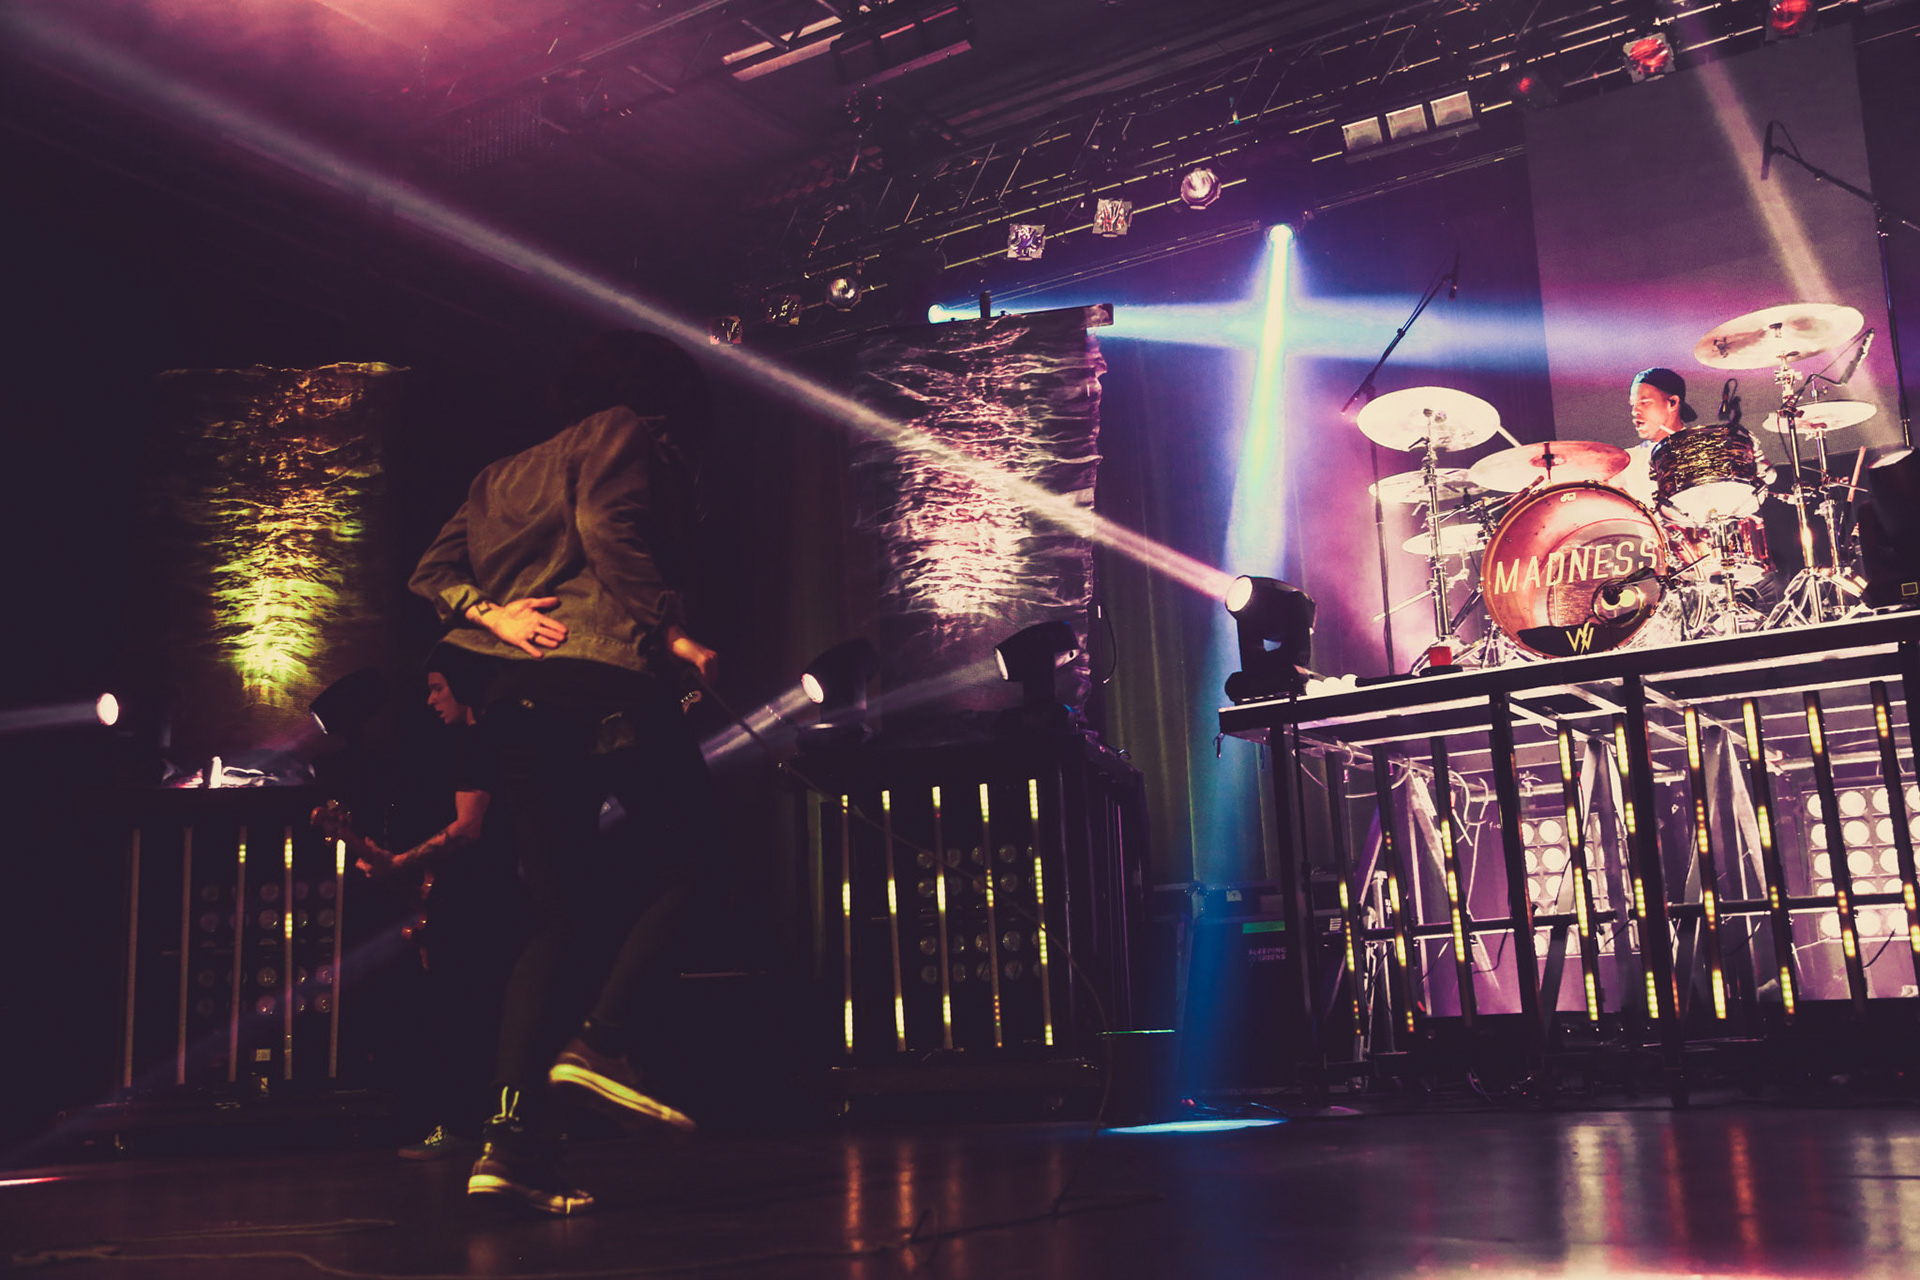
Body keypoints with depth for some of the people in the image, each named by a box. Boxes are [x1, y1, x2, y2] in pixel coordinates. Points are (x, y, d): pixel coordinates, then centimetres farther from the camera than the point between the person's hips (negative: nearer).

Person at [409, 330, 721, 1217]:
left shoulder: (507, 473, 30)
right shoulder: (636, 436, 8)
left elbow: (435, 572, 18)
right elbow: (607, 526, -12)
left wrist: (492, 612, 3)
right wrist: (671, 630, -14)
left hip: (513, 694, 7)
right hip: (604, 671, -7)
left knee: (556, 918, 6)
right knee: (688, 854, 7)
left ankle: (513, 1137, -4)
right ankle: (599, 1040, -10)